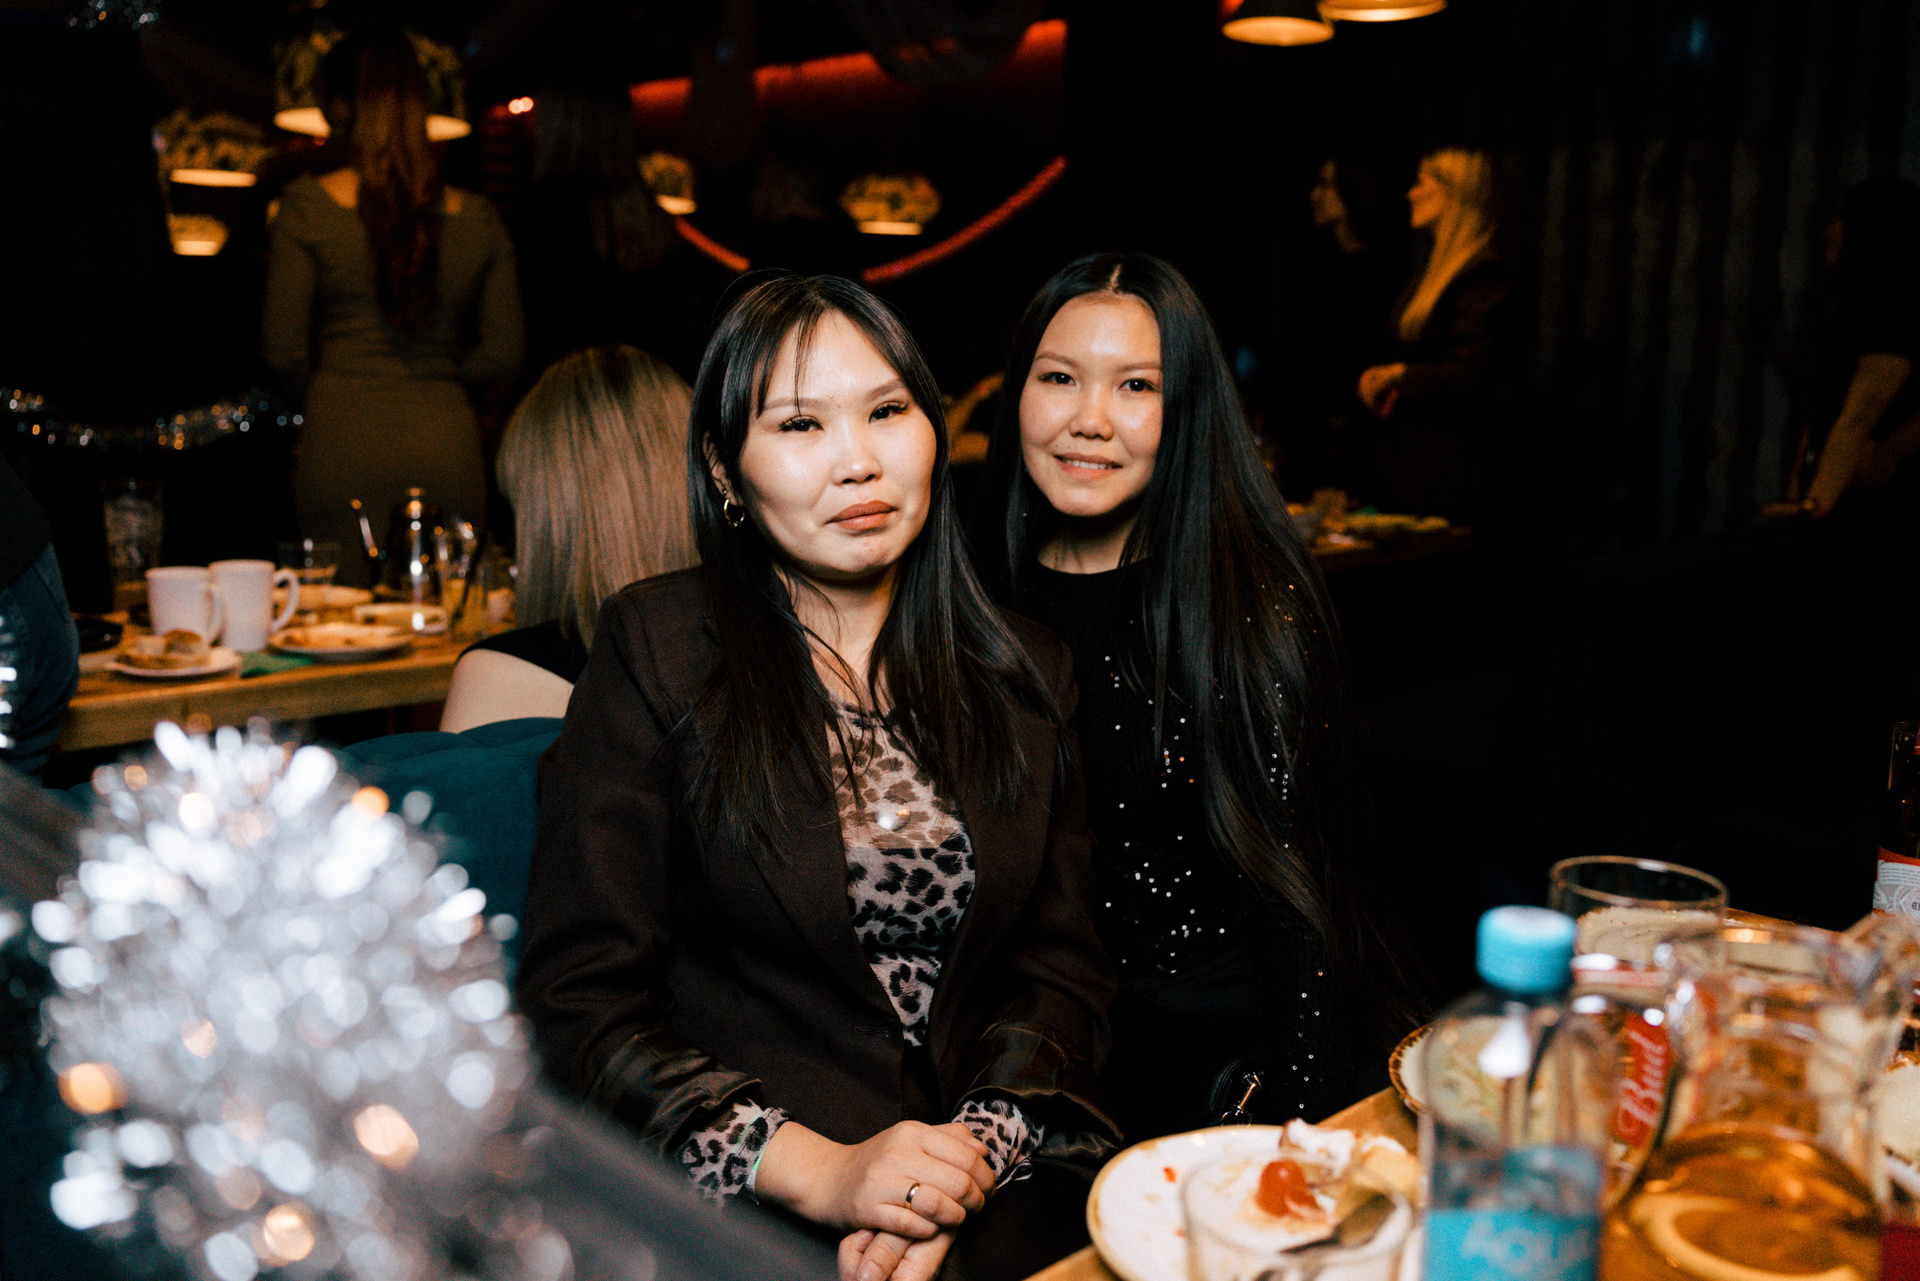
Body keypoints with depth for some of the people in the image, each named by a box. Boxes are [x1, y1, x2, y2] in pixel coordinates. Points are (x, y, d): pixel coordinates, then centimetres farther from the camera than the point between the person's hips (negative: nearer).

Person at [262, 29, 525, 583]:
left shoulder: (308, 204, -2)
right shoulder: (478, 218, 4)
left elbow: (285, 350, 0)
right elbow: (504, 354, 7)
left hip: (344, 439, -2)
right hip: (446, 439, 2)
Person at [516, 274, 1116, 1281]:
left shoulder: (1025, 670, 9)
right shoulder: (656, 650, -2)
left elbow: (1061, 963, 8)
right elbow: (581, 1000, -5)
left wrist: (972, 1156, -9)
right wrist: (816, 1171, -14)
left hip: (998, 1165, 4)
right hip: (735, 1194, -3)